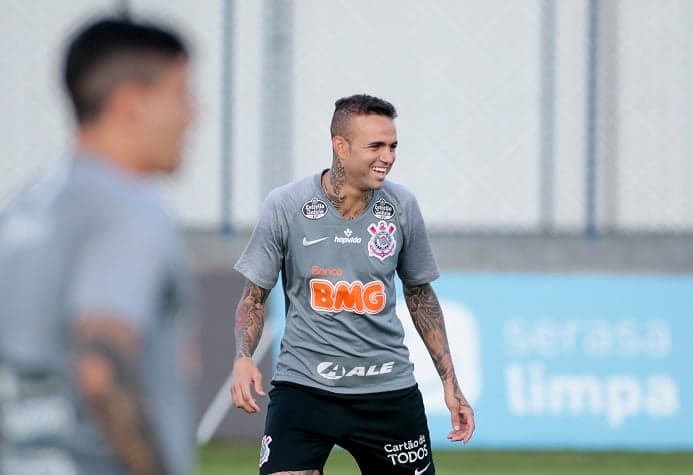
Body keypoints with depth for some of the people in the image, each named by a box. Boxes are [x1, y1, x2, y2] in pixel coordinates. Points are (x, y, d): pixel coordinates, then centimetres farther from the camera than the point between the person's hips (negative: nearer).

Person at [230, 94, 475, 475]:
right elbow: (254, 296, 1)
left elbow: (420, 295, 13)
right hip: (303, 384, -3)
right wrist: (243, 358, -17)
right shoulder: (284, 206, -8)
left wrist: (450, 382, 11)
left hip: (388, 389, 3)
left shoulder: (401, 207, 0)